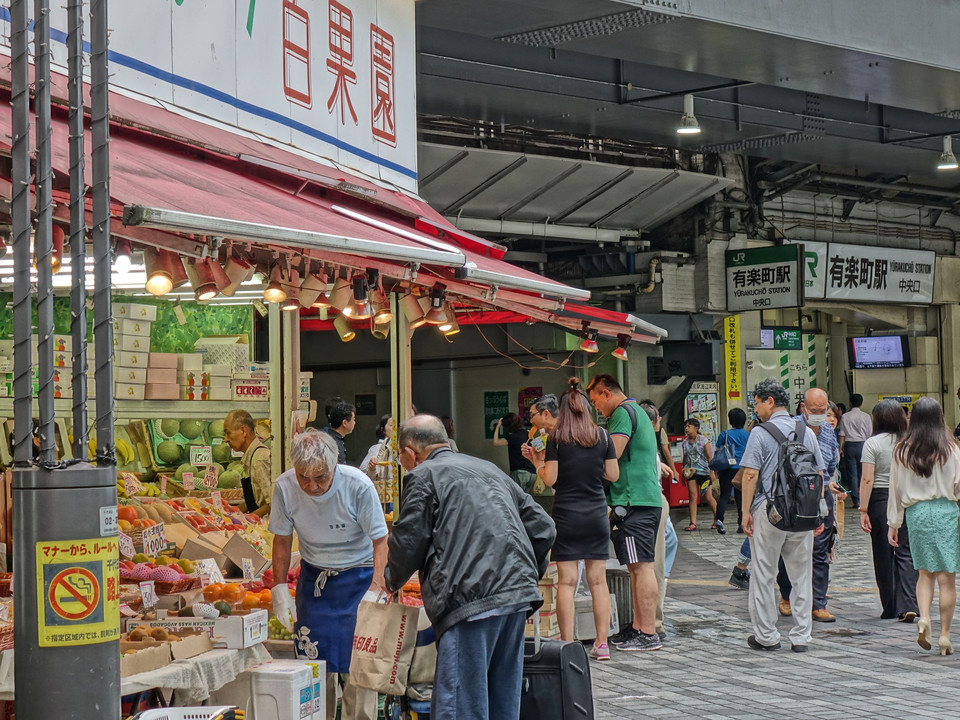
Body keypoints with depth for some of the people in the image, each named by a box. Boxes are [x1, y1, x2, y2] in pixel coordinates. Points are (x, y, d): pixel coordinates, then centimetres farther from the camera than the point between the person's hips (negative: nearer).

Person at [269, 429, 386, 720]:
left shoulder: (358, 485, -23)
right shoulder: (285, 486, -15)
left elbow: (380, 541, -15)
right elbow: (282, 539, 0)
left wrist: (375, 590, -24)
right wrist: (279, 587, -5)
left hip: (358, 574, -3)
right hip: (314, 575, 3)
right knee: (313, 661, 4)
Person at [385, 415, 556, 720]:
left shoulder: (424, 475, 4)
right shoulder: (489, 469, 25)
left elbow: (408, 544, 2)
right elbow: (542, 527, 22)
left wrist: (392, 581, 21)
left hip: (472, 602, -8)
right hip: (518, 596, 8)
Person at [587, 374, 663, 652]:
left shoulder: (623, 412, -9)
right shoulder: (636, 412, 23)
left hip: (634, 501, -10)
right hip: (646, 500, 10)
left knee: (642, 566, -9)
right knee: (637, 566, 13)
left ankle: (648, 633, -8)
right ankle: (638, 626, 18)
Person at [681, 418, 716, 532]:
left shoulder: (703, 441, -4)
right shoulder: (685, 442, 9)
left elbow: (710, 457, -4)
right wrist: (684, 472, 15)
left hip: (703, 471, -4)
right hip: (691, 472, 4)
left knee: (709, 497, -4)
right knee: (693, 497, -1)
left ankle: (717, 520, 11)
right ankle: (693, 523, 1)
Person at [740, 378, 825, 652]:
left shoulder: (760, 433, -6)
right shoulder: (807, 432, 8)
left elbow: (750, 475, -10)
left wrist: (746, 511, -5)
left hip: (769, 510, -4)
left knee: (764, 575, 6)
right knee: (801, 575, 10)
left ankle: (766, 636, 11)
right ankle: (801, 637, 11)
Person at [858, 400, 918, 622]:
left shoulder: (872, 443, -7)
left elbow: (867, 480, -11)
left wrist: (863, 510, -9)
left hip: (880, 499, -2)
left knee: (884, 555, 8)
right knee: (906, 553, 3)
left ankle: (890, 608, 14)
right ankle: (908, 605, -12)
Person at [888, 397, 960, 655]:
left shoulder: (902, 450, 1)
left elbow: (896, 489, 5)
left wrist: (893, 523, 11)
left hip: (916, 513, 2)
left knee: (926, 573, 16)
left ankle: (923, 618, -6)